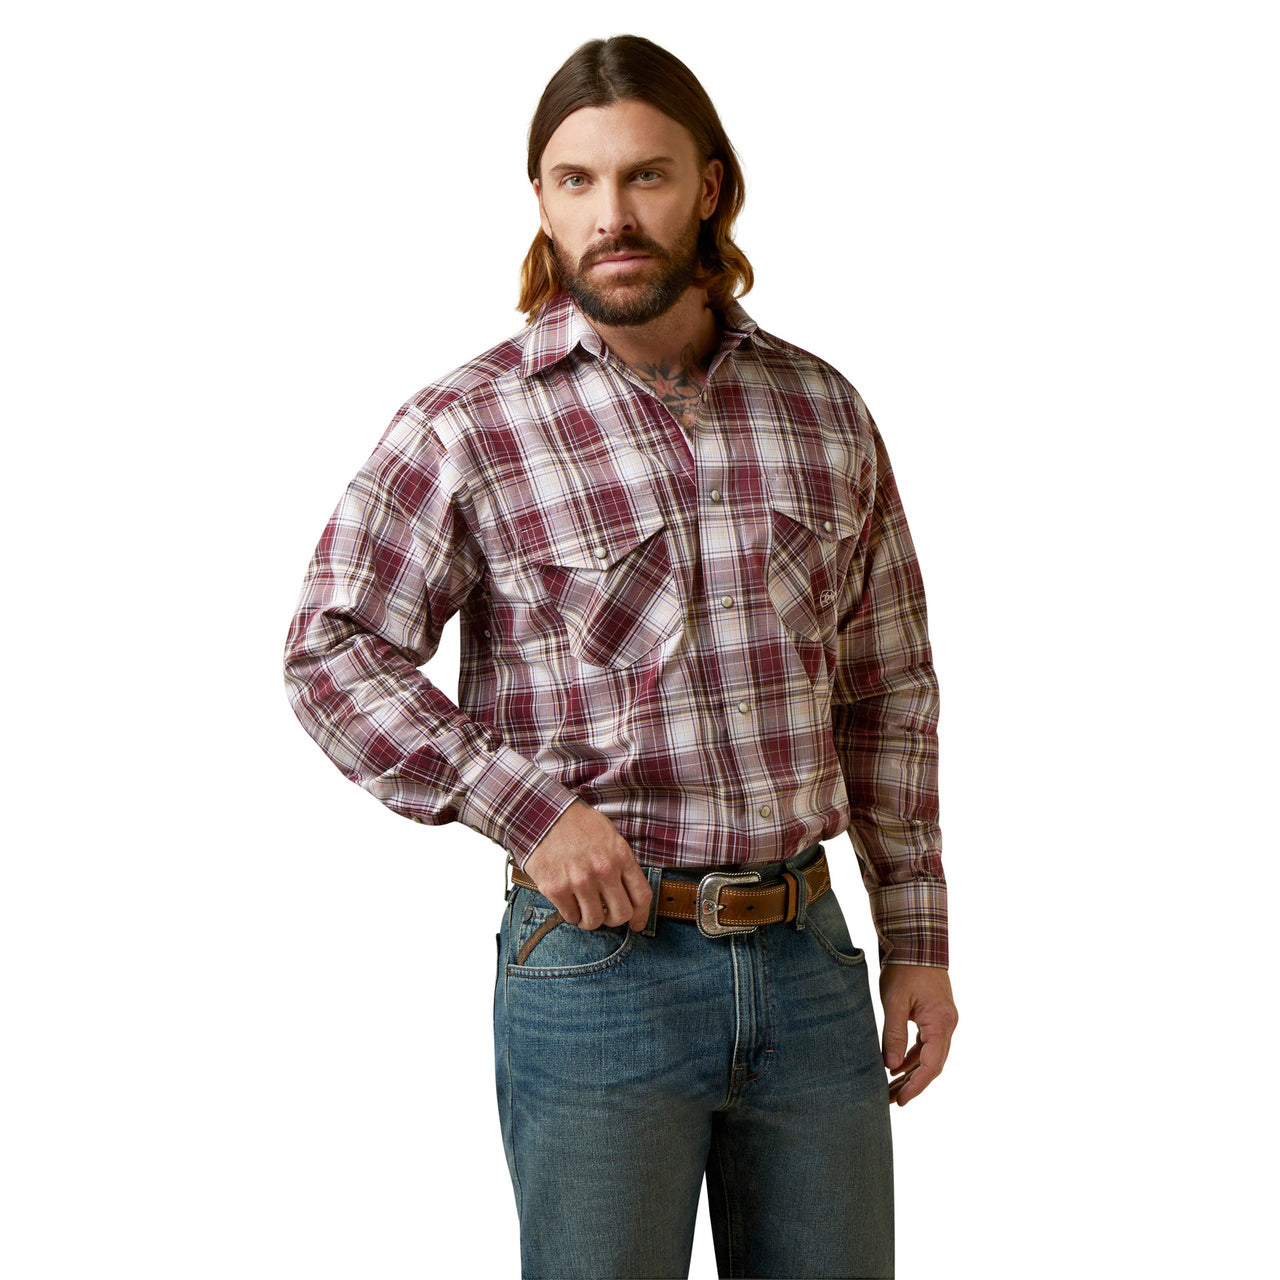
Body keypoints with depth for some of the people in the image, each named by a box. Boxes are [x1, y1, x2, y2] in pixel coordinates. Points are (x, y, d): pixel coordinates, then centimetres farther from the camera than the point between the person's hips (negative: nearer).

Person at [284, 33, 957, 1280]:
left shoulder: (823, 411, 6)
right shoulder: (466, 426, -6)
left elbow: (885, 686, 11)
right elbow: (334, 656, -8)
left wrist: (917, 936, 9)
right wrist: (529, 810, -18)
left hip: (805, 955, 4)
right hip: (599, 958, -4)